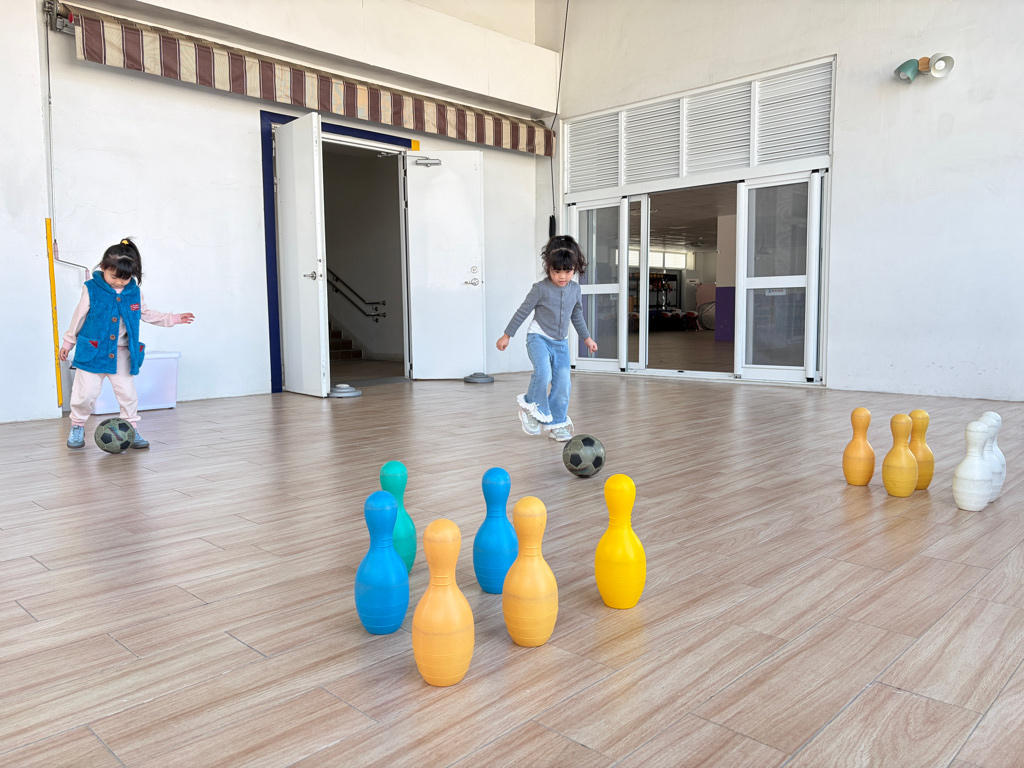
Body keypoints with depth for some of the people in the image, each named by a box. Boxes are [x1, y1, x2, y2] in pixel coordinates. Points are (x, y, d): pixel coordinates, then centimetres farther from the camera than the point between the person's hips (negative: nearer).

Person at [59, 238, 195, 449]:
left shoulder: (134, 292, 0)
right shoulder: (91, 289, -8)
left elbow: (146, 313, 15)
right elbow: (79, 317, 3)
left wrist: (173, 319, 10)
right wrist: (68, 342, 11)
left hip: (122, 354, 2)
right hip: (93, 351, -2)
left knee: (127, 393, 4)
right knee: (85, 392, 1)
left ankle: (132, 429, 15)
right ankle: (77, 427, 22)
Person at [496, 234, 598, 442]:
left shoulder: (575, 289, 4)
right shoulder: (541, 288, -12)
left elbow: (577, 315, 19)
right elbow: (523, 312, -6)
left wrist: (586, 338, 24)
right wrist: (507, 335, -4)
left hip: (561, 343, 5)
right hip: (538, 338, -5)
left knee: (563, 383, -3)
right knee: (543, 373, -28)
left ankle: (556, 424, 11)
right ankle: (531, 406, -2)